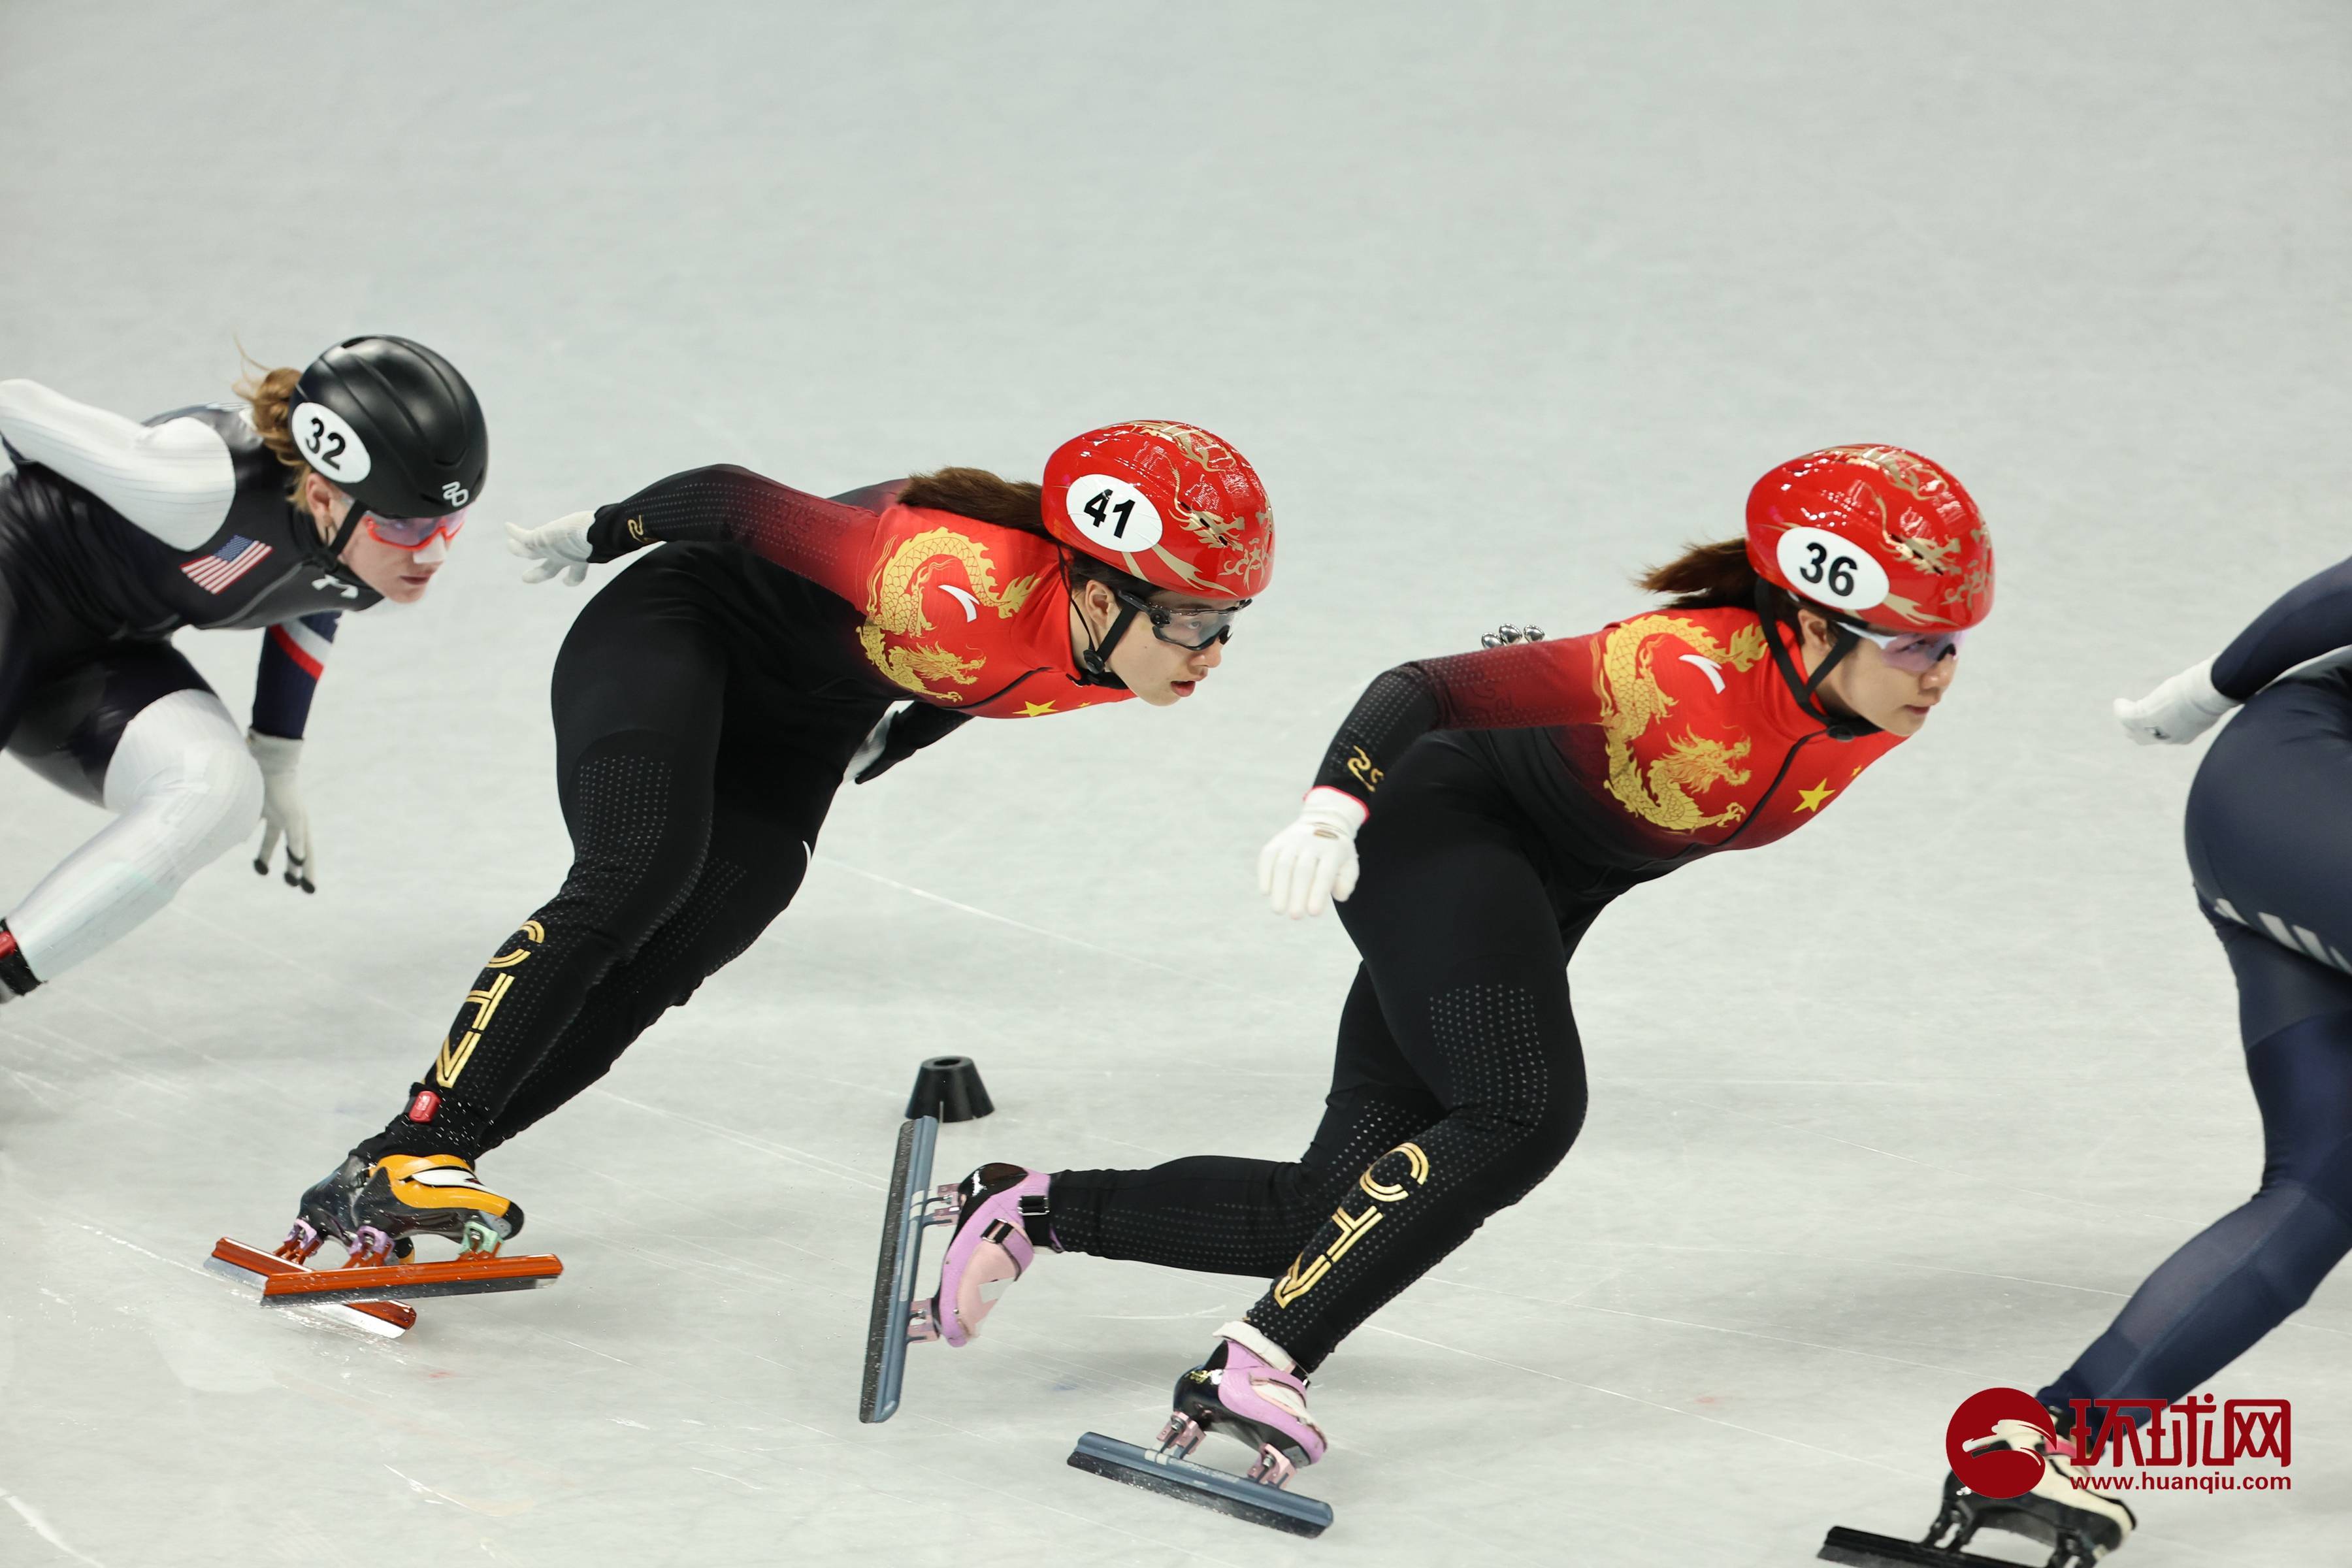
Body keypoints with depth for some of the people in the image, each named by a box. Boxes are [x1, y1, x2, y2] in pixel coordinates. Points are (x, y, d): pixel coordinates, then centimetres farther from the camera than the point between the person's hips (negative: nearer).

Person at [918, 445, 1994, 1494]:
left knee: (1332, 1210, 1)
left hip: (1538, 893, 8)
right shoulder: (1690, 669, -32)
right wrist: (1335, 810, -50)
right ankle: (1256, 1364, -31)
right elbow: (1426, 690, -35)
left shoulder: (1882, 700, -10)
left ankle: (1025, 1213, 15)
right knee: (1520, 1112, -31)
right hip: (1441, 826, -8)